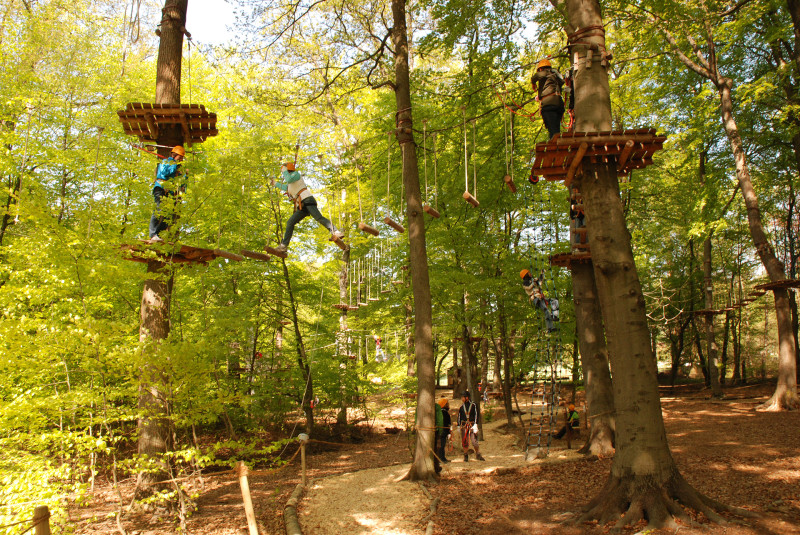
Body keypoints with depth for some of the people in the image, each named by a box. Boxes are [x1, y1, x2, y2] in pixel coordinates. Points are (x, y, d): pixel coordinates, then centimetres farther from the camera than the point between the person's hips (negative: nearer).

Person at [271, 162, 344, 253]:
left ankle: (336, 233, -42)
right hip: (301, 207, 9)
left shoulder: (296, 174, 11)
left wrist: (284, 170, 6)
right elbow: (284, 187, 57)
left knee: (318, 217, -27)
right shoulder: (290, 185, 35)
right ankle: (284, 245, -2)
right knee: (290, 222, 0)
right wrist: (275, 183, 70)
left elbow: (289, 179, -11)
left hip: (307, 200, -9)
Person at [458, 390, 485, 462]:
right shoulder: (461, 407, 9)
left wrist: (475, 425, -14)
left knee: (474, 441, -9)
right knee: (465, 442, 3)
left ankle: (478, 455, 8)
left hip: (472, 426, -3)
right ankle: (466, 456, 16)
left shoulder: (474, 405, -1)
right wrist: (458, 426, 11)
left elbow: (476, 415, -5)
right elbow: (459, 416, 15)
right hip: (464, 426, 3)